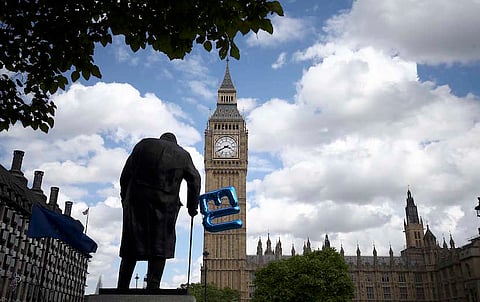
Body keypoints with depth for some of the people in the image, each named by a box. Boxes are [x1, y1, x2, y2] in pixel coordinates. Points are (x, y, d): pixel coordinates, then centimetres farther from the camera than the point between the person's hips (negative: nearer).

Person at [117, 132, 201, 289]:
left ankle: (122, 288, 8)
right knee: (160, 248, 3)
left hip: (137, 202, 1)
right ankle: (153, 286, -3)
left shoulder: (143, 144, 14)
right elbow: (195, 180, 10)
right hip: (165, 205, -1)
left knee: (131, 248, 7)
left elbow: (126, 174, 9)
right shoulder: (183, 154, 13)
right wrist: (192, 206, 17)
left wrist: (125, 198, 16)